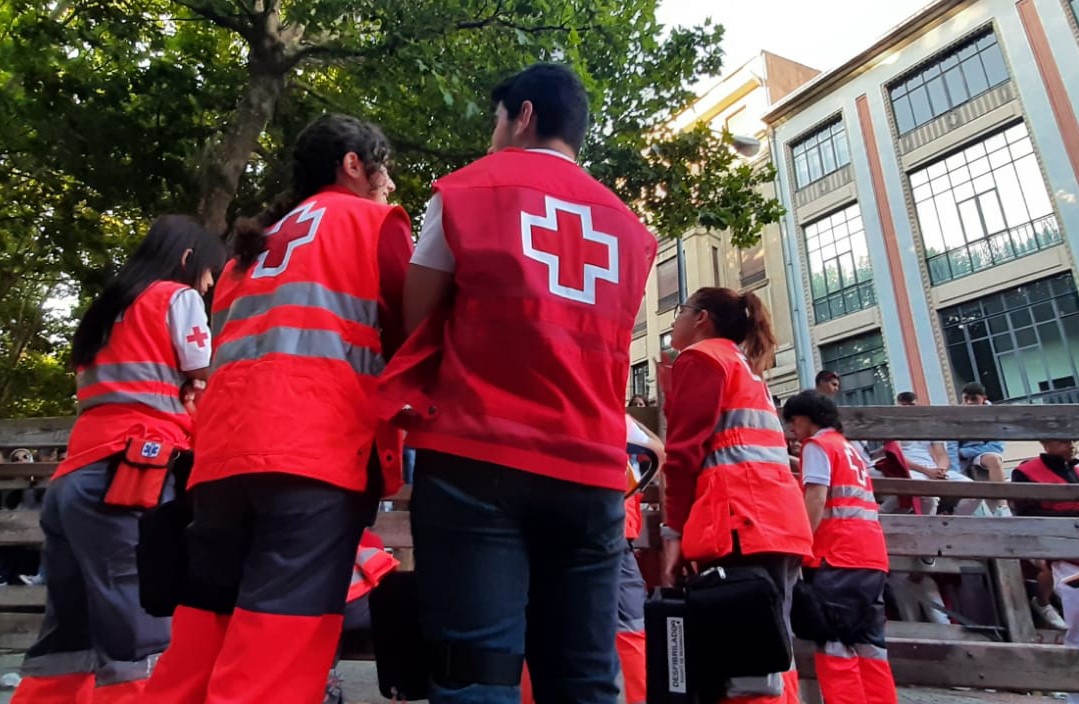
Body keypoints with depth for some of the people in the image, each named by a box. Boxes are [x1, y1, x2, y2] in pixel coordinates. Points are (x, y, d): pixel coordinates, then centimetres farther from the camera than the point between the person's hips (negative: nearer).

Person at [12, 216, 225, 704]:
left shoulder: (107, 308, 27)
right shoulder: (179, 297, 5)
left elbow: (90, 387, 22)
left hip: (75, 477, 8)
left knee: (66, 641, 12)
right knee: (139, 640, -9)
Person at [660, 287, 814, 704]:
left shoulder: (699, 357, 4)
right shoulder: (745, 366, 30)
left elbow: (686, 450, -8)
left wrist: (673, 530, -11)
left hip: (740, 521, -9)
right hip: (776, 518, 9)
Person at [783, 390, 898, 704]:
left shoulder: (817, 444, 0)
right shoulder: (848, 447, 25)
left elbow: (816, 498, -12)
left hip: (840, 555, -9)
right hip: (871, 553, 9)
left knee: (833, 644, -7)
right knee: (869, 643, 9)